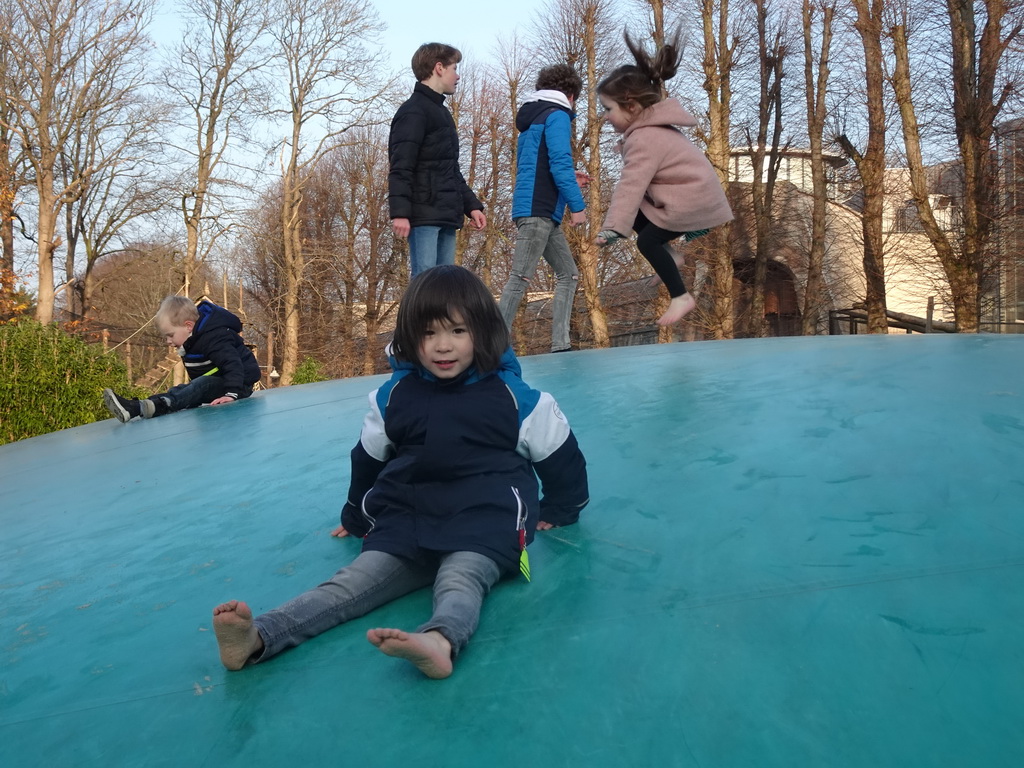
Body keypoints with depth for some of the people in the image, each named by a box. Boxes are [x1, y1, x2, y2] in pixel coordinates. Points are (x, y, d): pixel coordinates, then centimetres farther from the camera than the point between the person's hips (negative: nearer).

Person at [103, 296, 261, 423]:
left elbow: (232, 364, -34)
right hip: (216, 384, 11)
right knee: (178, 391, -6)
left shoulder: (212, 338, -23)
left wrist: (232, 393, -43)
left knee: (202, 386, -33)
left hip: (239, 383, -11)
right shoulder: (194, 340, 7)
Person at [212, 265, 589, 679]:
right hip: (409, 520, 3)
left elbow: (560, 454, 14)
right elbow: (368, 458, 25)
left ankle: (440, 640, -64)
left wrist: (558, 511, 24)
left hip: (485, 522, -3)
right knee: (353, 582, -20)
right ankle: (259, 637, -40)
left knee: (460, 581, -35)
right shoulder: (394, 396, 9)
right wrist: (356, 516, 35)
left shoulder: (512, 395, 1)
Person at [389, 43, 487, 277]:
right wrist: (399, 212, -24)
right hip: (424, 215, -9)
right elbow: (400, 168, -15)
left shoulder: (441, 112, 25)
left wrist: (471, 205, 21)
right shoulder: (413, 112, -6)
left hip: (447, 215, 9)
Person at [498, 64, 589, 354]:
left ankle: (560, 346, 5)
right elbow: (560, 163, -16)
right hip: (537, 211, -10)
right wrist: (577, 205, -15)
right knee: (520, 278, -12)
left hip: (543, 213, 10)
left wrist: (568, 180, 33)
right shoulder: (558, 115, -4)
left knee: (568, 274, 9)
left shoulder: (531, 118, 24)